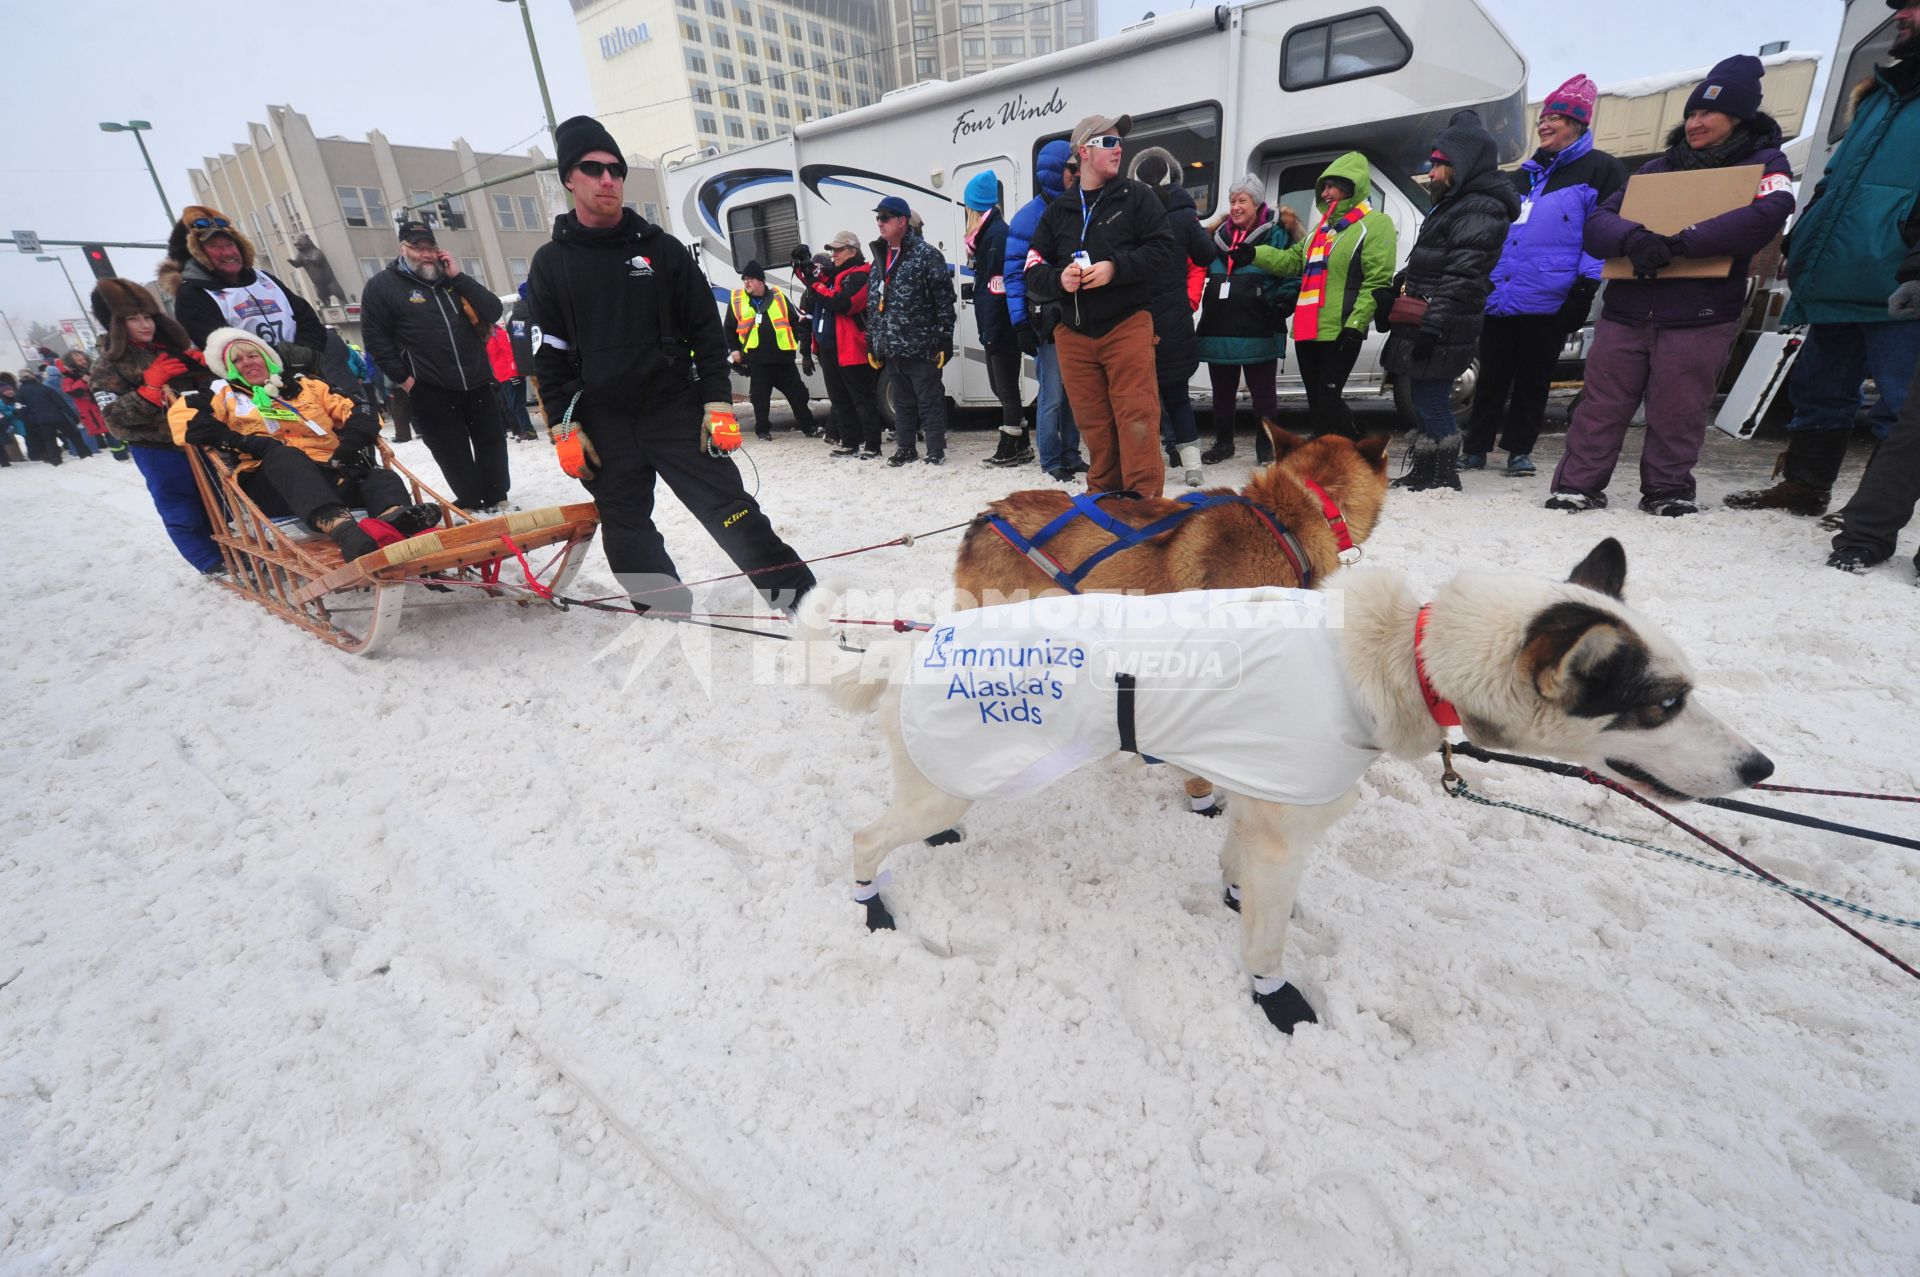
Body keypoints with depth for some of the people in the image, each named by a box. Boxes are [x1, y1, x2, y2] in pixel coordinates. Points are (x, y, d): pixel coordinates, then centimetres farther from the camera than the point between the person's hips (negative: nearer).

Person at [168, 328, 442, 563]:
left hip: (329, 473, 3)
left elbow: (354, 410, 19)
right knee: (281, 454, -37)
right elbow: (181, 416, 7)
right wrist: (244, 441, -9)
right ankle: (341, 527, -67)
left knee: (380, 477, -26)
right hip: (270, 484, -3)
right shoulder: (223, 394, 24)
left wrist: (352, 440, -4)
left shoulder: (304, 385, 30)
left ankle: (394, 517, -66)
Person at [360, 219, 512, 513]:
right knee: (455, 455, 0)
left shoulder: (453, 280, 14)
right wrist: (403, 378, -8)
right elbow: (374, 337, -1)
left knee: (492, 444, 9)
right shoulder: (382, 286, 1)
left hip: (478, 383, 4)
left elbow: (494, 312, 0)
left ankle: (496, 498, 23)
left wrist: (458, 276, -5)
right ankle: (474, 502, 11)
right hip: (431, 392, -4)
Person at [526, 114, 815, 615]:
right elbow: (551, 352, 7)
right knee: (629, 539, 6)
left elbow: (706, 329, 3)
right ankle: (668, 616, 20)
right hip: (602, 424, 2)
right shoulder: (551, 262, 7)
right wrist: (563, 426, -1)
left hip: (675, 409, -2)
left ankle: (803, 599, 0)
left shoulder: (660, 248, 5)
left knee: (732, 514, -7)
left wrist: (717, 402, -6)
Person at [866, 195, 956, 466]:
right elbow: (872, 306, 21)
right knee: (902, 402, 14)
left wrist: (945, 340, -14)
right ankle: (905, 449, 24)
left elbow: (944, 300, -9)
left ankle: (936, 452, 5)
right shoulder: (879, 259, 17)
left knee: (930, 401, -1)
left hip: (920, 346, -7)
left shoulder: (926, 254, -5)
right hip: (890, 348, 7)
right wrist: (871, 343, 18)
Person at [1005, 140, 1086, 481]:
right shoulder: (1030, 216, -3)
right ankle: (1051, 462, 6)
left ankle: (1071, 455, 20)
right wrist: (1021, 323, -15)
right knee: (1052, 396, -4)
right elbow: (1015, 273, -7)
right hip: (1049, 321, -6)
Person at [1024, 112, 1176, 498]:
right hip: (1074, 335, 3)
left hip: (1126, 326, -3)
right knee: (1093, 424, 5)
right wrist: (1059, 279, -10)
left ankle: (1144, 501, -7)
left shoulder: (1135, 196, 8)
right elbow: (1034, 274, 12)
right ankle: (1104, 498, 16)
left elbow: (1163, 250, -2)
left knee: (1137, 421, -11)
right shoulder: (1057, 212, 15)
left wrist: (1115, 267, -15)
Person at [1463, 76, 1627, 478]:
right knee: (1492, 377, 5)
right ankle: (1475, 447, 11)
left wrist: (1586, 284, -13)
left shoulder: (1599, 170, 5)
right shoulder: (1525, 176, 23)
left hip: (1549, 303, -4)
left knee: (1533, 379, 3)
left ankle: (1519, 450, 11)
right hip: (1500, 298, 5)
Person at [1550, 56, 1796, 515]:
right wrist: (1633, 237, -14)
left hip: (1697, 317, -2)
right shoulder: (1658, 168, 19)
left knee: (1676, 413, -1)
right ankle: (1577, 486, 3)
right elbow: (1596, 223, 7)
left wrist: (1679, 242, -18)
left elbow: (1767, 215, -12)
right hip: (1625, 310, 3)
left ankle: (1667, 489, 12)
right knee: (1601, 405, -1)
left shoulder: (1764, 163, 7)